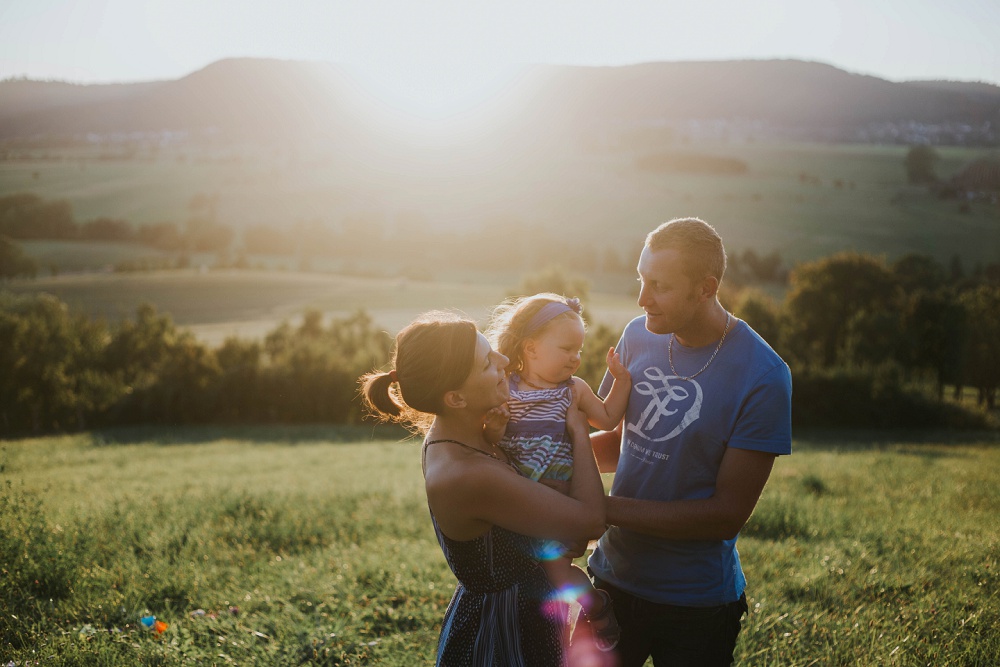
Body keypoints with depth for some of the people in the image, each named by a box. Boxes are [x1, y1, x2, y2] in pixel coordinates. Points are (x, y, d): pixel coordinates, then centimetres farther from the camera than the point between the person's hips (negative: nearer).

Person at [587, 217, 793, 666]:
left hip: (696, 605, -4)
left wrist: (606, 508, -22)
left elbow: (728, 513, -19)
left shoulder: (762, 377, -20)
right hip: (613, 576, 5)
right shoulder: (638, 335, -4)